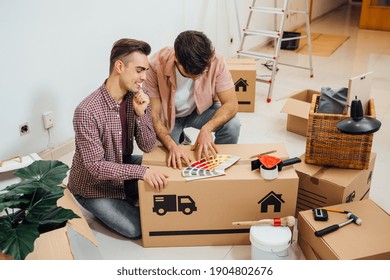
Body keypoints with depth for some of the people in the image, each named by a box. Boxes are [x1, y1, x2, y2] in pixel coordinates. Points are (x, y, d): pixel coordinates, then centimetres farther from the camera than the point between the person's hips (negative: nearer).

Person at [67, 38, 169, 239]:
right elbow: (96, 166, -30)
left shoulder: (137, 97, -11)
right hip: (93, 185, -6)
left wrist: (141, 113, -27)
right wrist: (141, 172, -41)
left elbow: (148, 147, -10)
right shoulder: (87, 111, -31)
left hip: (123, 167, 6)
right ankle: (101, 209, 13)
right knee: (137, 228, -14)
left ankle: (123, 200, 14)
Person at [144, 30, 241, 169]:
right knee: (171, 163, -17)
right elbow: (153, 116, -27)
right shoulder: (156, 67, -33)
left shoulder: (216, 62, -29)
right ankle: (178, 140, 19)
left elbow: (231, 104, -24)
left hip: (201, 110, 1)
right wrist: (172, 146, -43)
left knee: (232, 125, -27)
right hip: (168, 115, 0)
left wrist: (206, 129, -41)